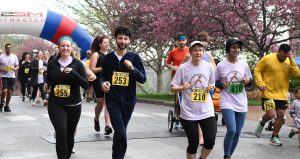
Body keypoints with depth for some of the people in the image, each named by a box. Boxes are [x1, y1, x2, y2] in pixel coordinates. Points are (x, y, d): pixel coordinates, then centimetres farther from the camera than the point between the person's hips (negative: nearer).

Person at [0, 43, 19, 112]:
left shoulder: (14, 56, 6)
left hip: (12, 76, 3)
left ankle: (7, 106, 17)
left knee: (9, 91, 5)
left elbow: (17, 66, 10)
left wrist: (15, 68, -12)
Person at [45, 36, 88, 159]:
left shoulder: (78, 64, -4)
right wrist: (47, 85, 2)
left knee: (70, 135, 13)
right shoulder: (52, 64, 2)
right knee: (61, 134, -18)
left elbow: (86, 85, -12)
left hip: (73, 105, 0)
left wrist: (73, 72, -22)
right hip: (55, 104, 0)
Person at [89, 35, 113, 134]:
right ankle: (96, 119, 37)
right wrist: (103, 68, -19)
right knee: (100, 103, 8)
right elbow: (92, 69, -10)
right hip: (99, 82, -3)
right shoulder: (96, 54, -3)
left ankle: (107, 126, -11)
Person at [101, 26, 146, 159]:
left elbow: (143, 79, -4)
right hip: (112, 100, -1)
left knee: (121, 132, 14)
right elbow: (103, 75, 15)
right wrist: (103, 83, -8)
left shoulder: (134, 57, 0)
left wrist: (132, 68, -21)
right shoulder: (108, 58, 3)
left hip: (128, 100, 1)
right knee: (120, 132, -15)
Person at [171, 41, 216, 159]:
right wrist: (182, 87, -23)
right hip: (189, 112, -2)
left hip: (206, 111, 3)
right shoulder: (183, 68, -6)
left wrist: (212, 87, -6)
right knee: (193, 143, 2)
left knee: (210, 141, 0)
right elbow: (173, 87, -3)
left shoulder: (209, 67, 2)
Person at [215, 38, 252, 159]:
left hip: (241, 103, 4)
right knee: (231, 131, -18)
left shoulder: (244, 64, 2)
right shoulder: (221, 65, -6)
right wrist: (222, 84, -17)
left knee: (237, 133, 9)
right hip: (227, 102, -4)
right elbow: (215, 82, 4)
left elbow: (250, 80, 14)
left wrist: (248, 81, -9)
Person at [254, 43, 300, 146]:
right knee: (271, 114, -14)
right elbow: (257, 70, -4)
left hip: (282, 95, 5)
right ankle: (262, 123, 21)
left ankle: (274, 137, 21)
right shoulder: (268, 59, -10)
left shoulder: (289, 62, 2)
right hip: (268, 93, -5)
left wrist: (292, 61, -14)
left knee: (281, 115, 6)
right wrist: (260, 83, -16)